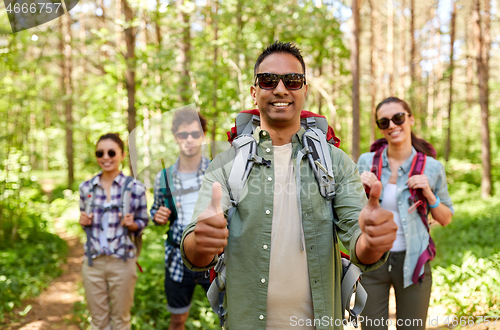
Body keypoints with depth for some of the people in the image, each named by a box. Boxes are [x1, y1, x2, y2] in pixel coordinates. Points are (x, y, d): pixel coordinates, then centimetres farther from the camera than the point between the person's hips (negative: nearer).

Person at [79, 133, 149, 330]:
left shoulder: (135, 188, -6)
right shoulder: (86, 188, 2)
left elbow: (143, 223, 4)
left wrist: (131, 224, -17)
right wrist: (84, 221, -6)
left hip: (122, 262, -2)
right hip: (93, 262, 2)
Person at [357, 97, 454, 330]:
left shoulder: (432, 168, -3)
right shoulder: (366, 161, 0)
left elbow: (446, 219, 7)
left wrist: (429, 195, -11)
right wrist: (360, 187, -9)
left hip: (412, 261, -1)